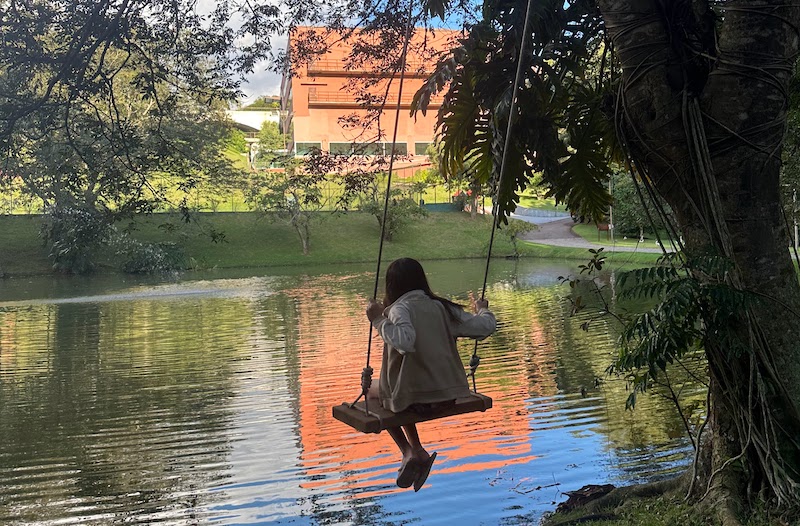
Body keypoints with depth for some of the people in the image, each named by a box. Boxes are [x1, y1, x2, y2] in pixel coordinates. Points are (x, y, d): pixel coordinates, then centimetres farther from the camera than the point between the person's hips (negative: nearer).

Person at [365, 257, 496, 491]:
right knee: (402, 390, 35)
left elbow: (404, 341, -34)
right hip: (450, 395, 6)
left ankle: (410, 452, 14)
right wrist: (483, 310, 22)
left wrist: (379, 320, -21)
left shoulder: (400, 309, -13)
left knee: (373, 390, 25)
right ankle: (416, 453, 28)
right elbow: (486, 326, 1)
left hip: (417, 397, -6)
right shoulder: (442, 307, 2)